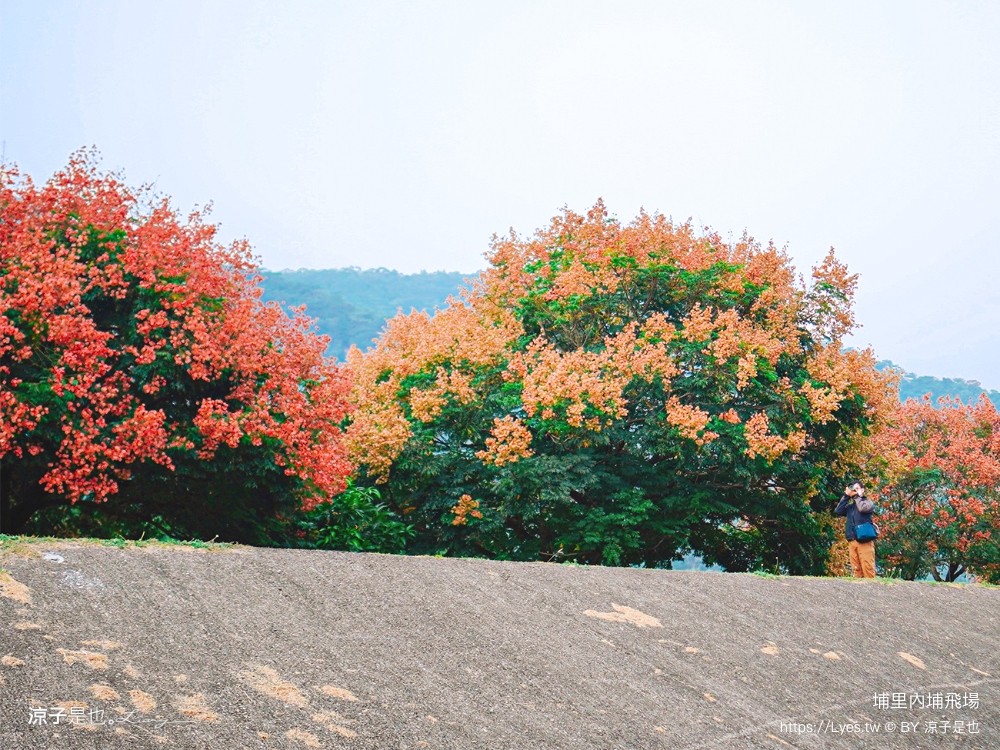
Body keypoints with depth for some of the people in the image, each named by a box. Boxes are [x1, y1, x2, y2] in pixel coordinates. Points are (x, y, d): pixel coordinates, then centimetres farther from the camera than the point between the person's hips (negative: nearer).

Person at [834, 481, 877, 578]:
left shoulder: (868, 502, 9)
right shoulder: (850, 506, 21)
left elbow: (862, 508, -12)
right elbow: (838, 511, 8)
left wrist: (858, 496, 4)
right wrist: (846, 496, 10)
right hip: (852, 541, 5)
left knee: (867, 568, -10)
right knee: (856, 570, 1)